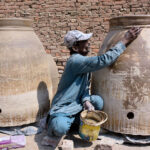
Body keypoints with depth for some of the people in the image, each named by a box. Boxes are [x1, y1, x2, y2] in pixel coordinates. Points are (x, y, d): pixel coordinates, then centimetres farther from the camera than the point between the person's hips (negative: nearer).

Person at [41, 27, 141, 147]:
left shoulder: (84, 61, 5)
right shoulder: (75, 61, -25)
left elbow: (85, 87, 6)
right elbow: (103, 60, -35)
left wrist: (86, 101, -15)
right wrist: (124, 42, -27)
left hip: (76, 107, 8)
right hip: (62, 110, -8)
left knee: (98, 101, -14)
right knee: (60, 127, -36)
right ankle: (54, 134, 1)